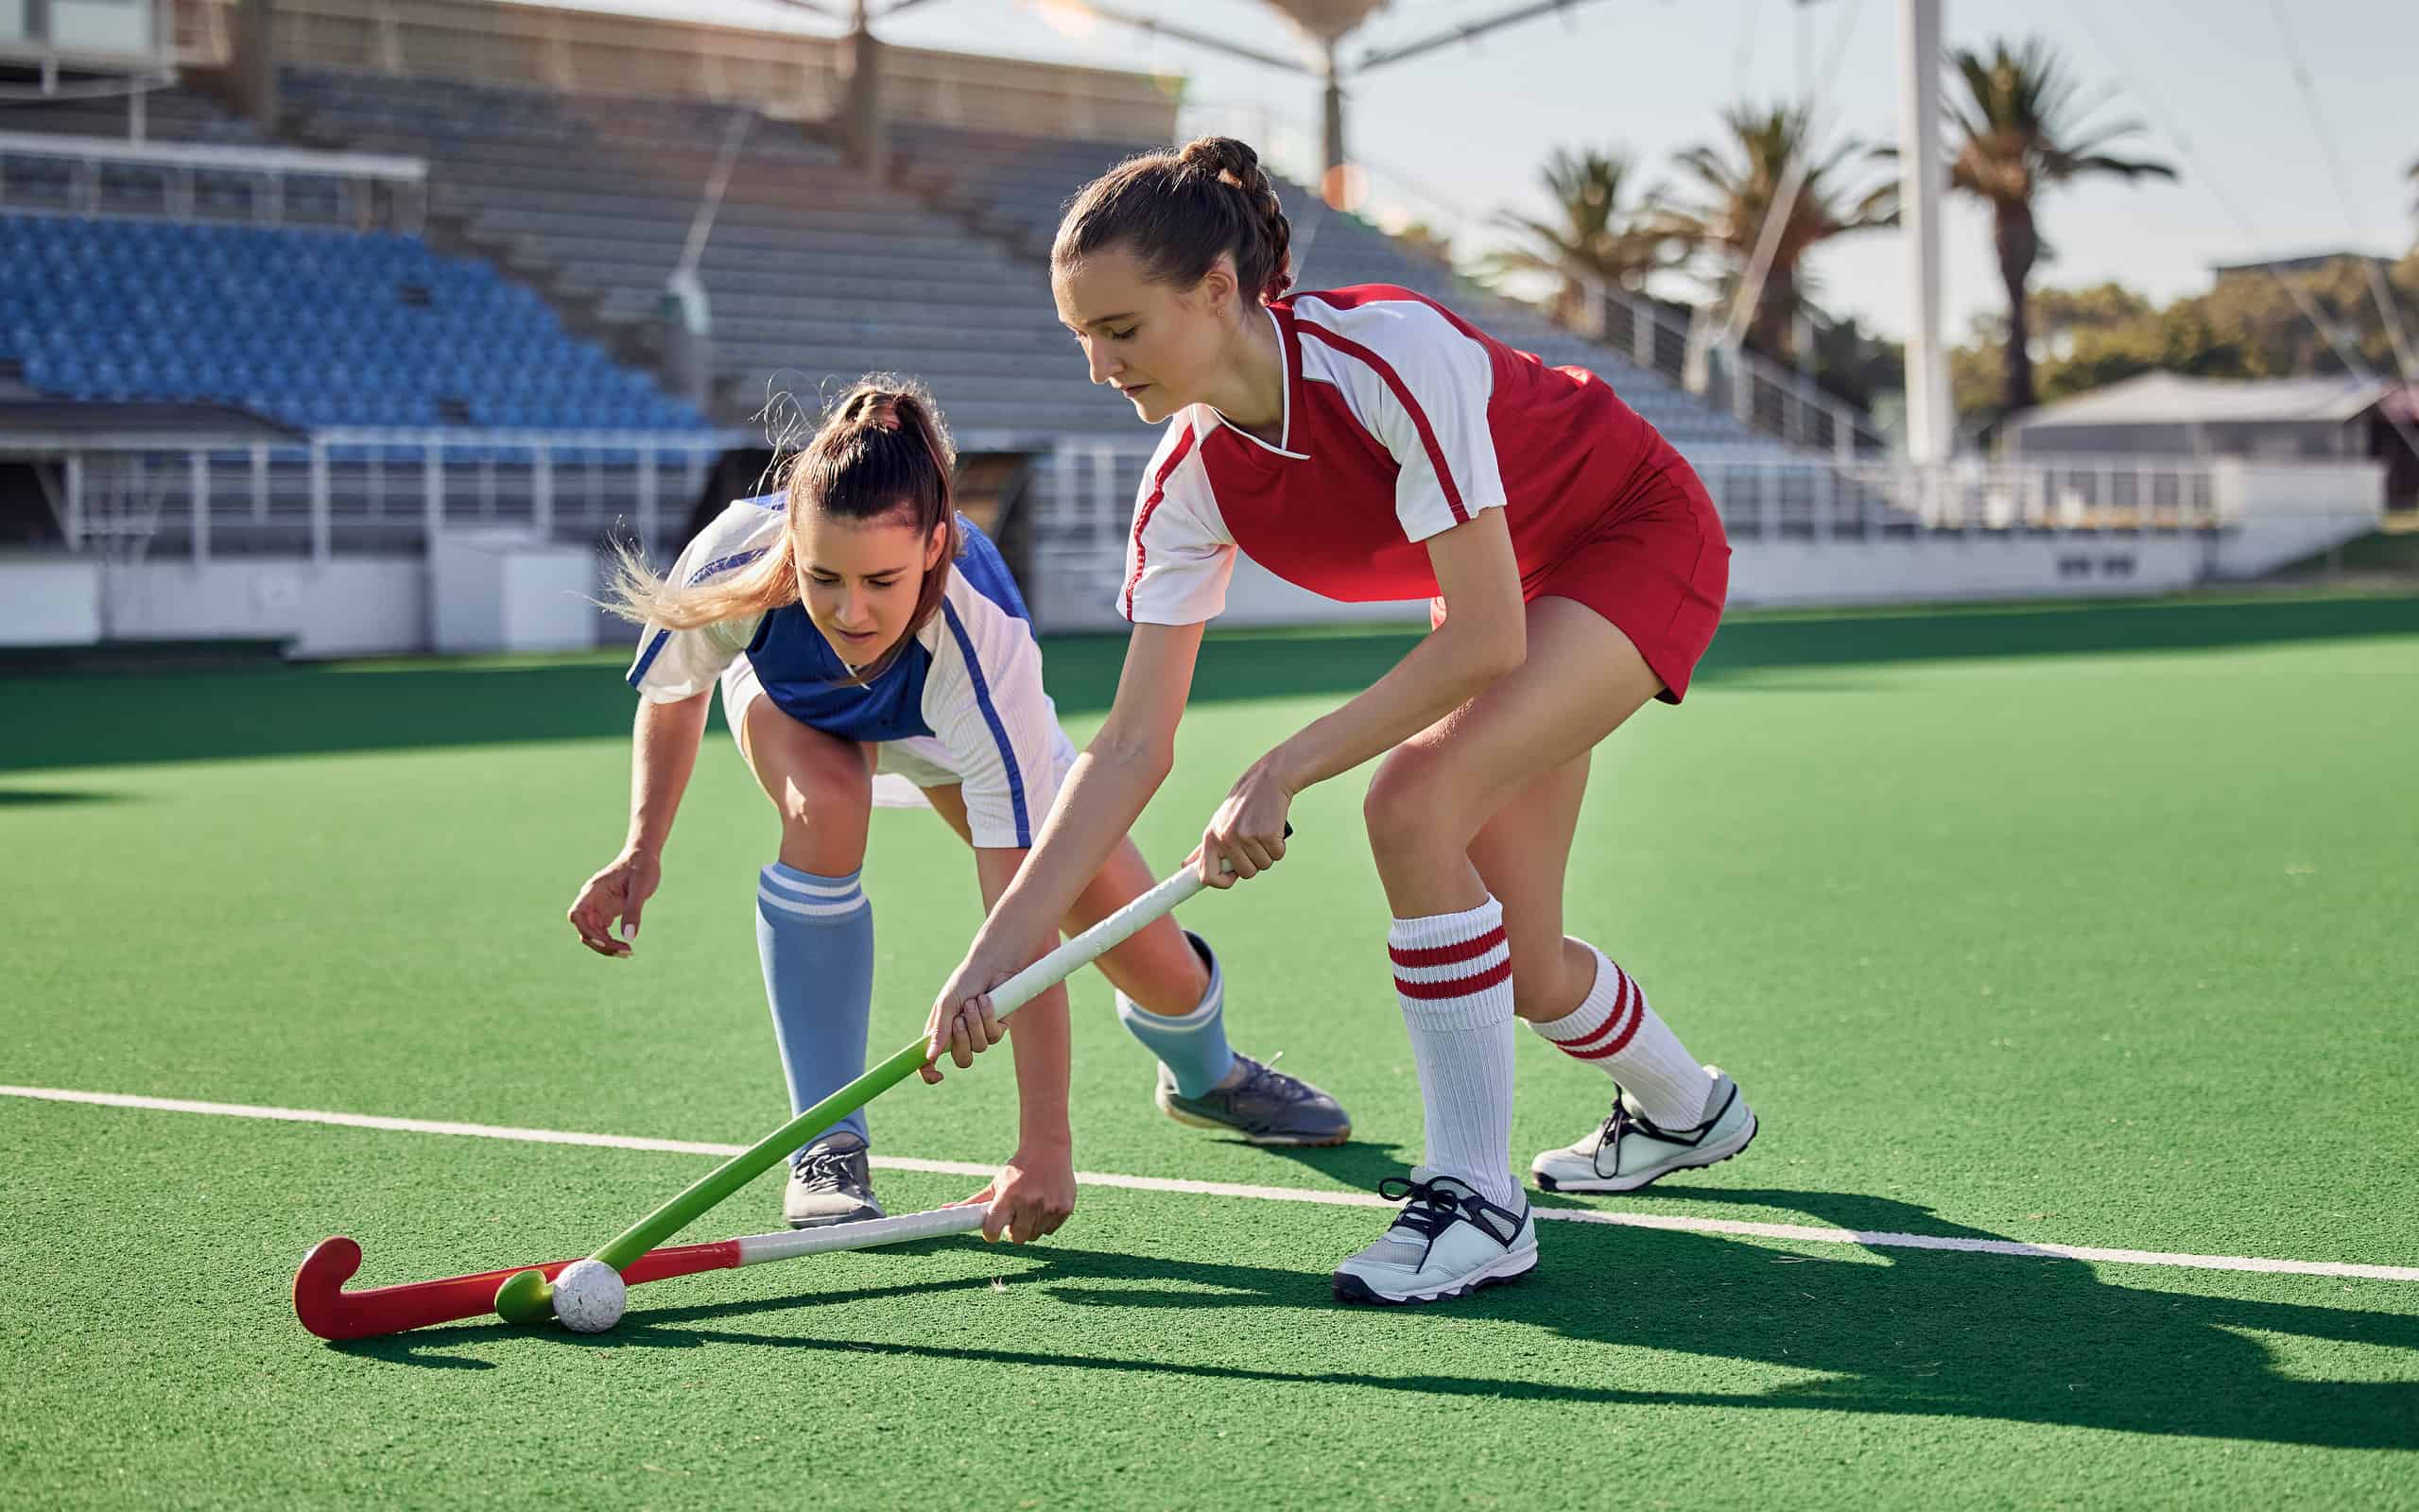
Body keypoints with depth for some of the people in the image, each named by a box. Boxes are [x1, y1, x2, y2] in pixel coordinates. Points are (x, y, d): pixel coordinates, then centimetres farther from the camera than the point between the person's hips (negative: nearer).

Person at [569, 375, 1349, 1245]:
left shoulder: (986, 645, -46)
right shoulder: (733, 564, -40)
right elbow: (674, 691, -12)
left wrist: (1044, 1142, -50)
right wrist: (643, 850, -24)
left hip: (953, 722, -1)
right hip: (791, 699, 1)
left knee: (1160, 969, -4)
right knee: (826, 806, -37)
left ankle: (1203, 1075, 39)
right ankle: (826, 1152, -22)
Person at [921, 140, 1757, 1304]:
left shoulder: (1389, 355, -36)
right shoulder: (1190, 486, -15)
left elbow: (1485, 639, -34)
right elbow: (1134, 742, -13)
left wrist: (1286, 769, -32)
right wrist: (999, 946, -20)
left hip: (1640, 540, -7)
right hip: (1505, 592, 7)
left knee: (1414, 801, -28)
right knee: (1518, 969, 5)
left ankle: (1475, 1203, -19)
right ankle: (1682, 1110, 39)